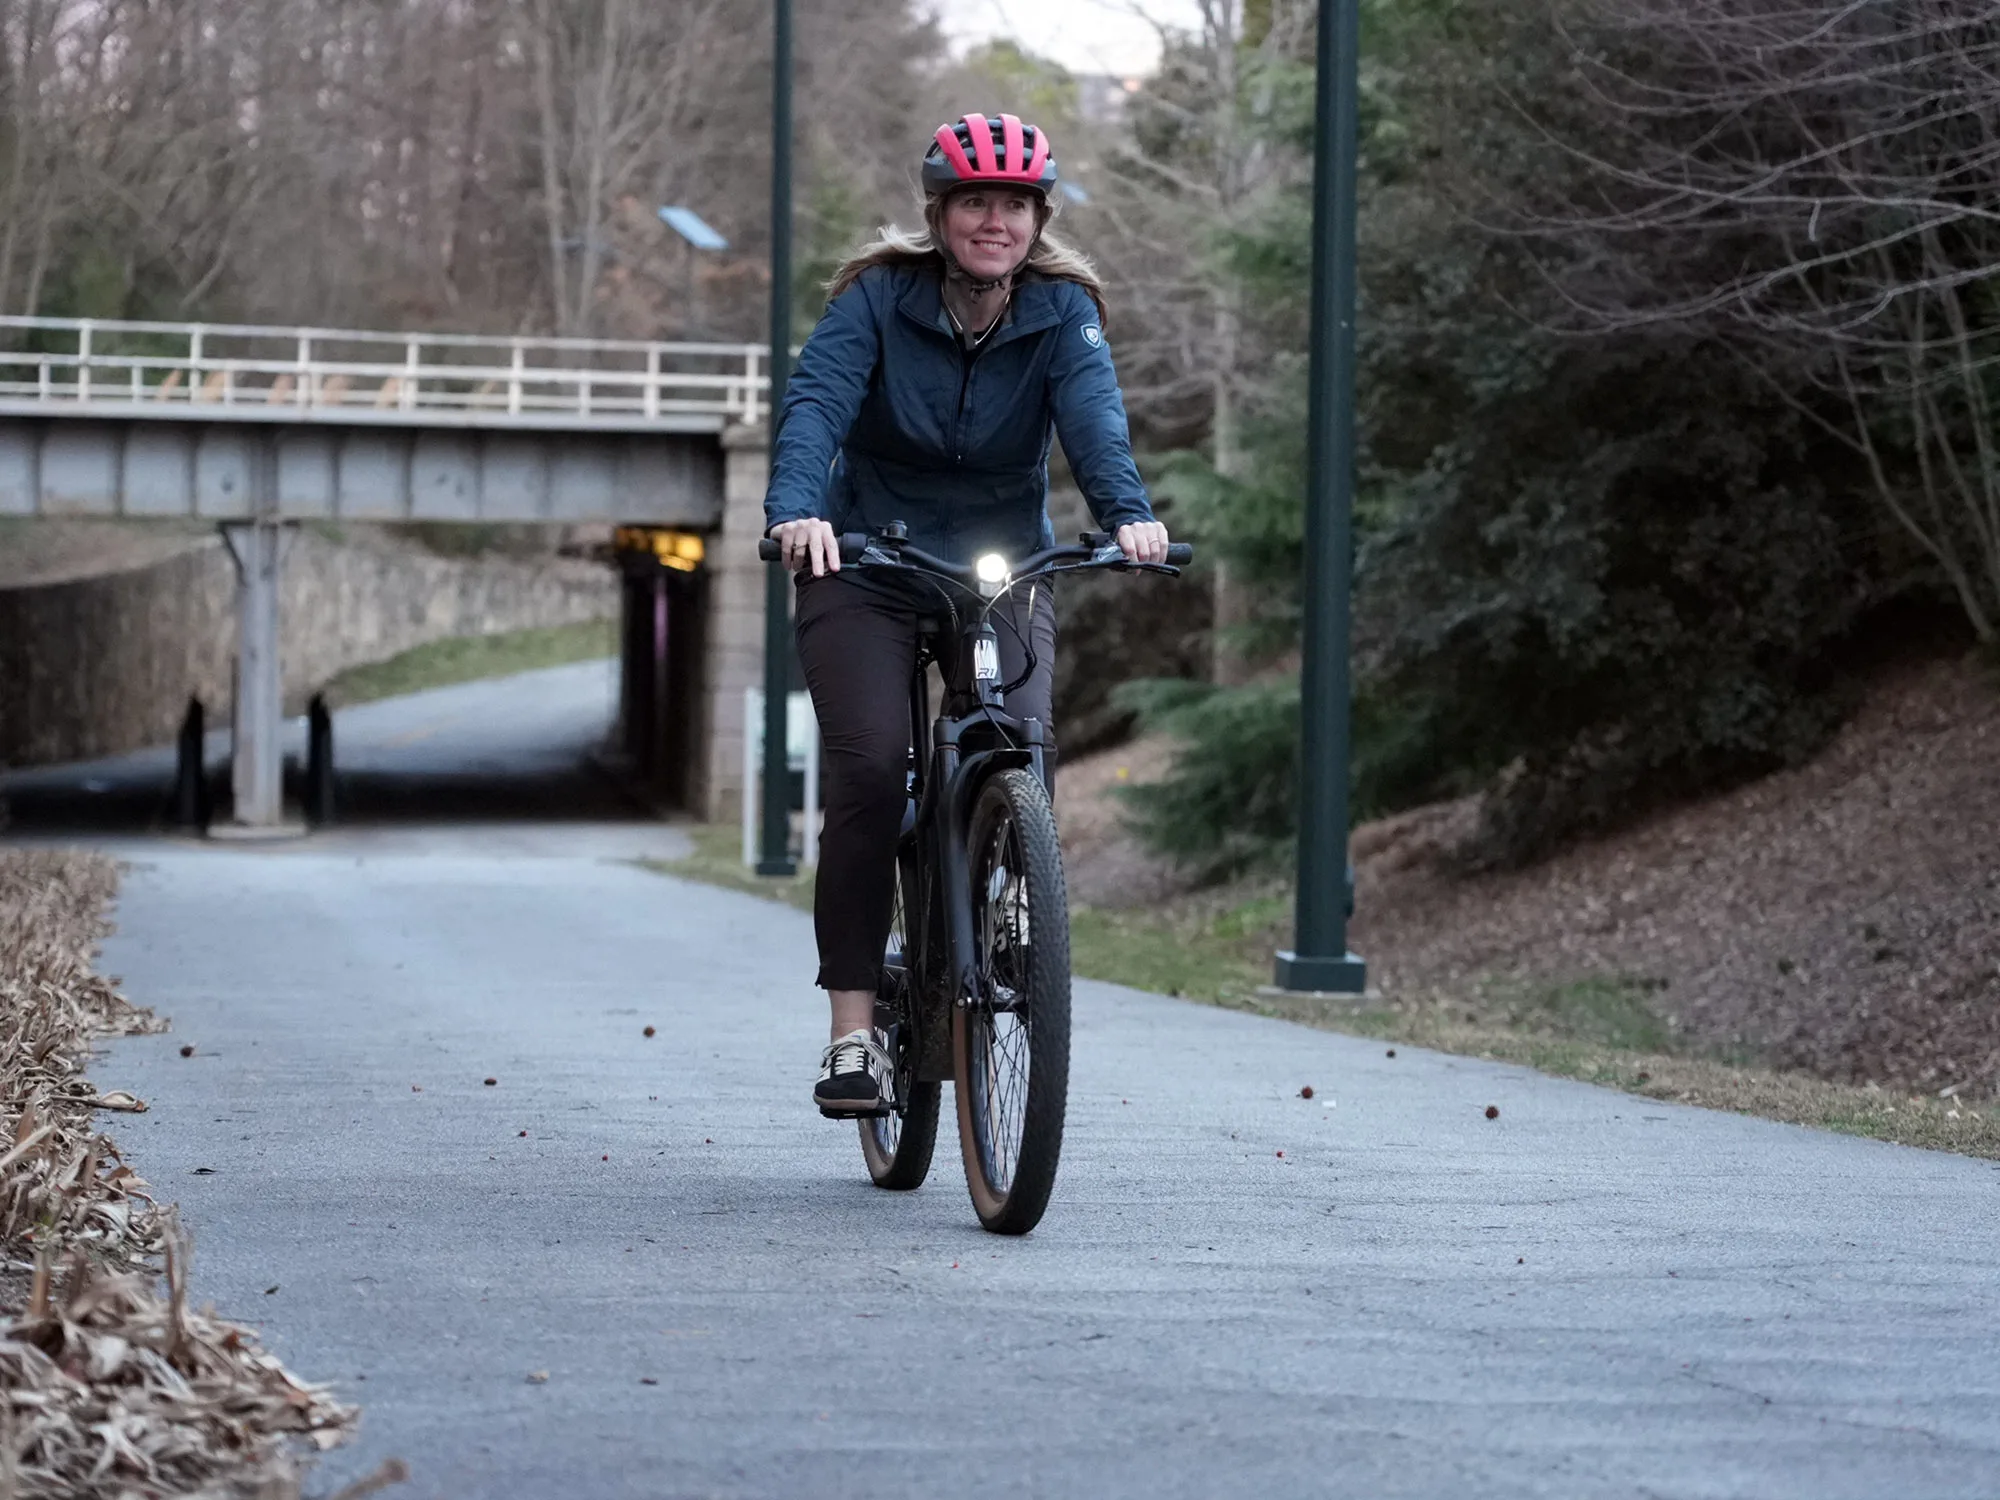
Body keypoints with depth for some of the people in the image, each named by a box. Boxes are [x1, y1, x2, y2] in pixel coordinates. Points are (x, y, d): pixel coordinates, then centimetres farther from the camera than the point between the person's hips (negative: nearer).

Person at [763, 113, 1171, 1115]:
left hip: (1005, 570, 2)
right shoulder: (878, 297, -9)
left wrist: (1127, 514, -41)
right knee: (870, 771, -19)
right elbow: (816, 401, -23)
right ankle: (852, 1032, -13)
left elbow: (1093, 412, -21)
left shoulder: (1063, 311, -4)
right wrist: (795, 507, -43)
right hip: (866, 567, -2)